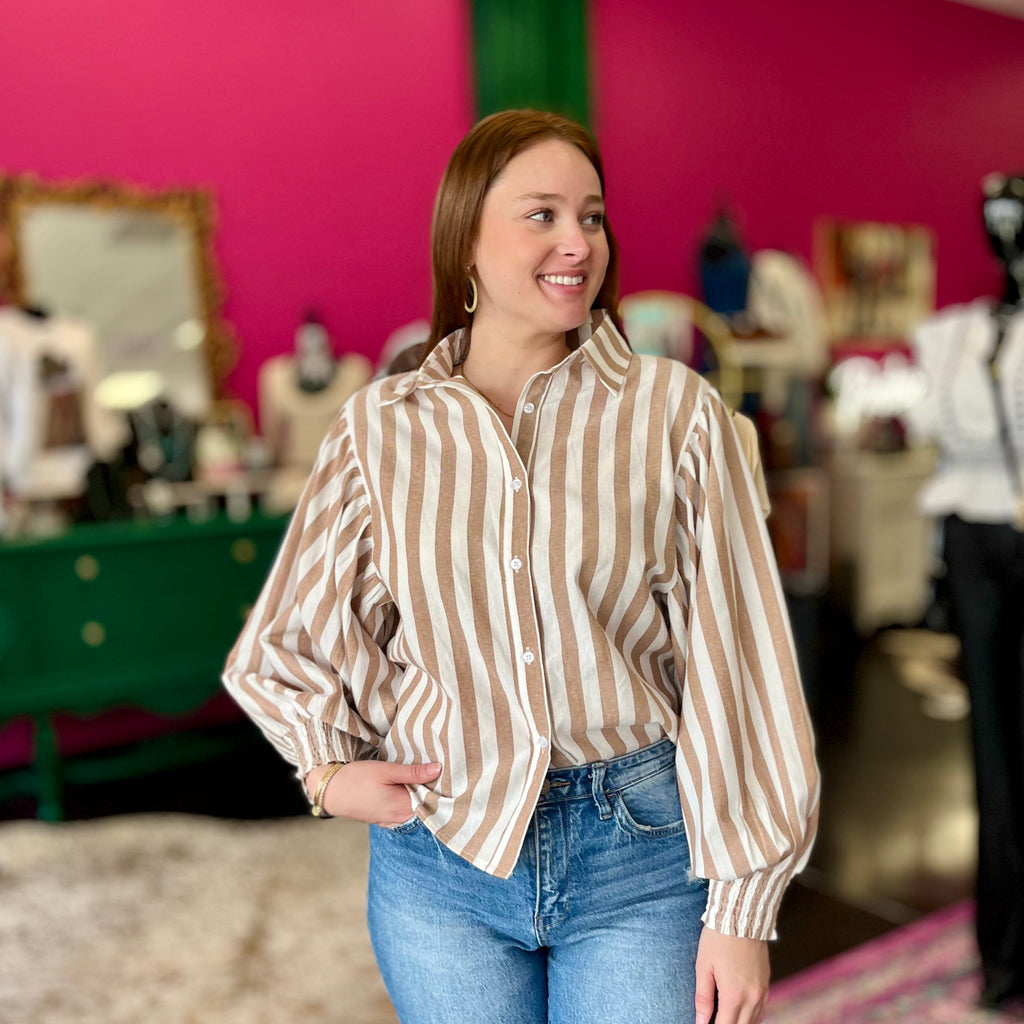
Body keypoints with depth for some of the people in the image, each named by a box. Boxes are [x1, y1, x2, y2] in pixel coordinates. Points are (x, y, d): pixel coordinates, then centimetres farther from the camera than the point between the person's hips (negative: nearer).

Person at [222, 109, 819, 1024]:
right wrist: (330, 767, -4)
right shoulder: (380, 427, -1)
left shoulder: (677, 412, -7)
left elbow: (733, 660, -7)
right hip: (440, 858, 2)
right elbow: (288, 639, 11)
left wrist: (742, 907, -6)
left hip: (642, 850, -1)